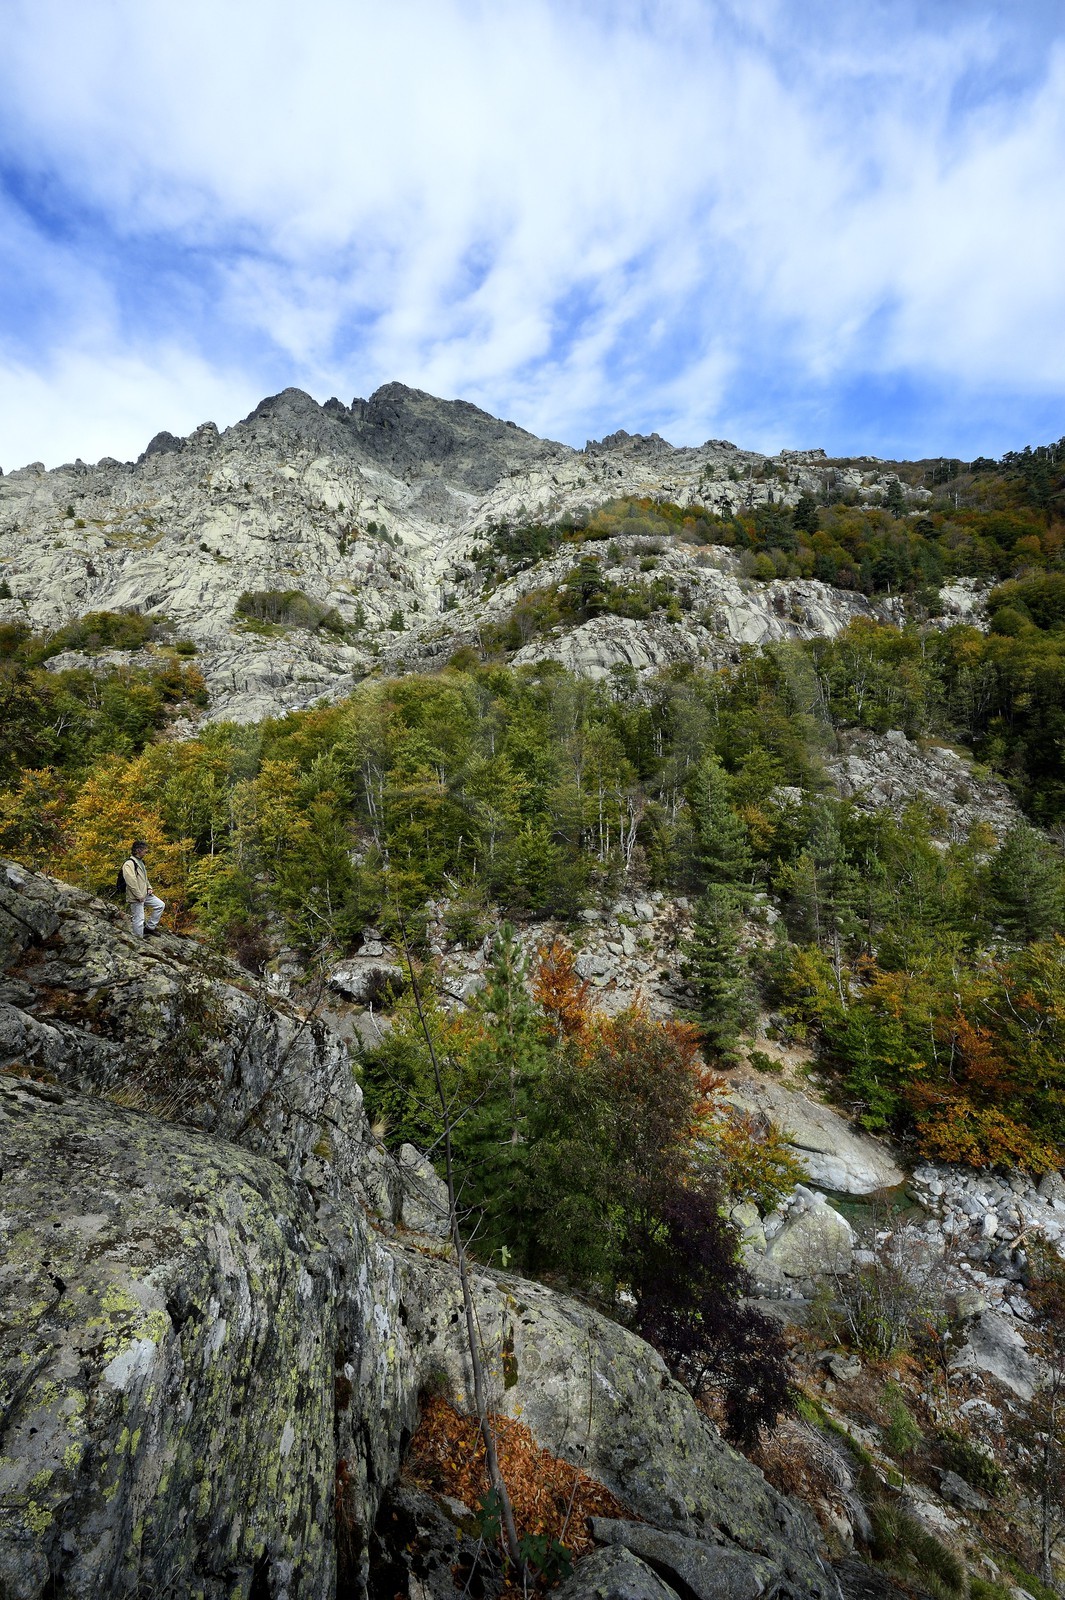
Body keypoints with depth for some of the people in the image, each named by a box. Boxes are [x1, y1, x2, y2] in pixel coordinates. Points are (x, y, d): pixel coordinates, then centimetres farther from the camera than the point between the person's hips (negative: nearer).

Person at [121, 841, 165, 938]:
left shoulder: (141, 862, 14)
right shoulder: (129, 864, -18)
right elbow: (131, 882, -25)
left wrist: (149, 888, 10)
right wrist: (139, 896, -23)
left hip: (145, 895, 9)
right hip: (136, 897, -9)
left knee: (161, 905, 11)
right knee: (139, 919, -4)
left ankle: (150, 927, 17)